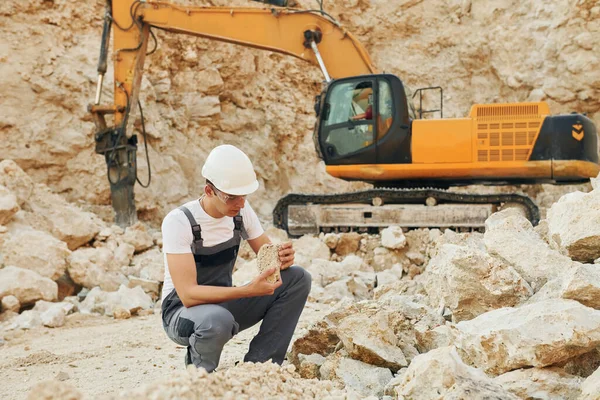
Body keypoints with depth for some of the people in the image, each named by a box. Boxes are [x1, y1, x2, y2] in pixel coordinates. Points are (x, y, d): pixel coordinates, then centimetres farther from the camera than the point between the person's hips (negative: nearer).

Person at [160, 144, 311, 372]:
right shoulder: (178, 222, -23)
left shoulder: (241, 210, -5)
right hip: (183, 312, -6)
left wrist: (282, 258, -24)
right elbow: (188, 294, -29)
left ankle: (257, 365, -12)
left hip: (224, 304, 6)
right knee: (217, 320, -42)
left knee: (298, 279, -11)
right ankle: (199, 372, -7)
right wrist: (247, 291, -39)